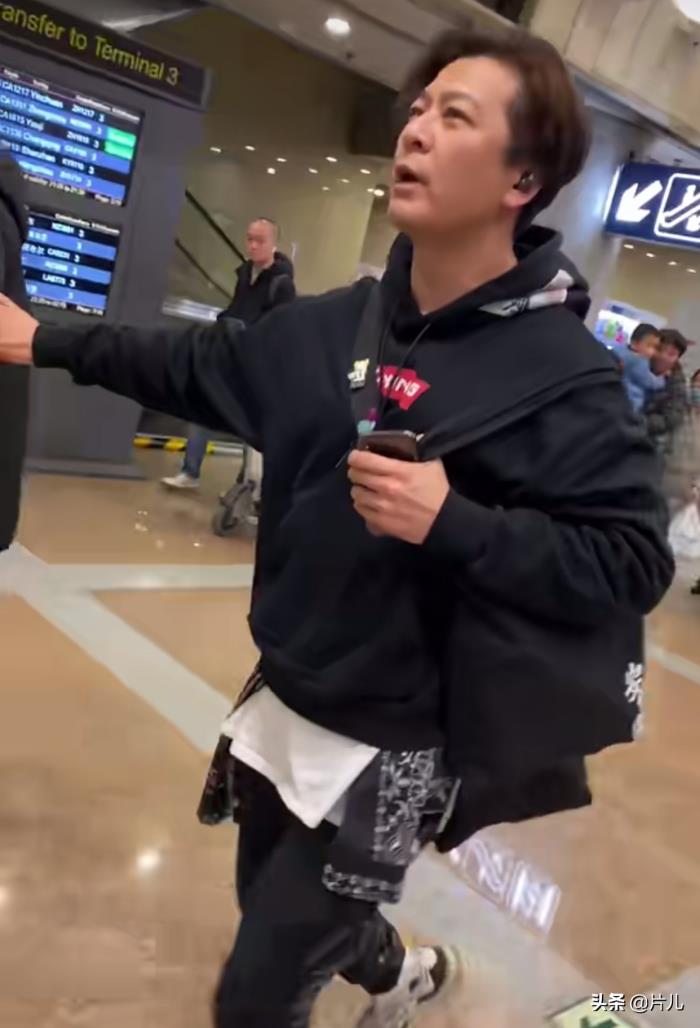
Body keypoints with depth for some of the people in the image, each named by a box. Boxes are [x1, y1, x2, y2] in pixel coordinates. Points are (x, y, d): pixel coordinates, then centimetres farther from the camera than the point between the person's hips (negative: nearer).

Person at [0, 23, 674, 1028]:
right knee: (276, 911, 29)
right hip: (282, 701, 7)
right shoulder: (344, 322, -1)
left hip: (393, 746, -6)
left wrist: (454, 522, -30)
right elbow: (209, 366, 12)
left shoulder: (564, 373, -18)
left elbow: (634, 563, -18)